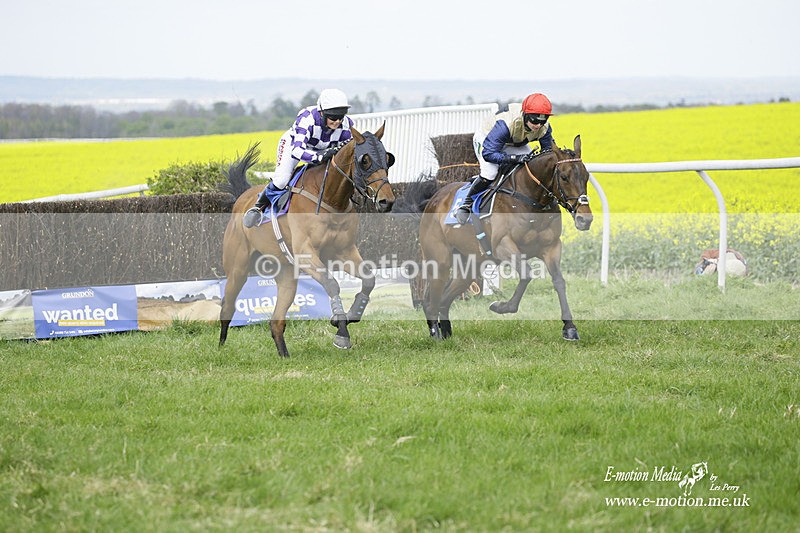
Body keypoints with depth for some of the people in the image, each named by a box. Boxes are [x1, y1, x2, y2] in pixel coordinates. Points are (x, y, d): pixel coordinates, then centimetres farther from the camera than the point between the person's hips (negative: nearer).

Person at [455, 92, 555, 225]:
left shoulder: (544, 128, -27)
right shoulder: (506, 124, -45)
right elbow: (488, 153, -44)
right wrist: (515, 158, -54)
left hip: (516, 144, 6)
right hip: (485, 139, -6)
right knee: (489, 174, -29)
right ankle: (466, 204, -5)